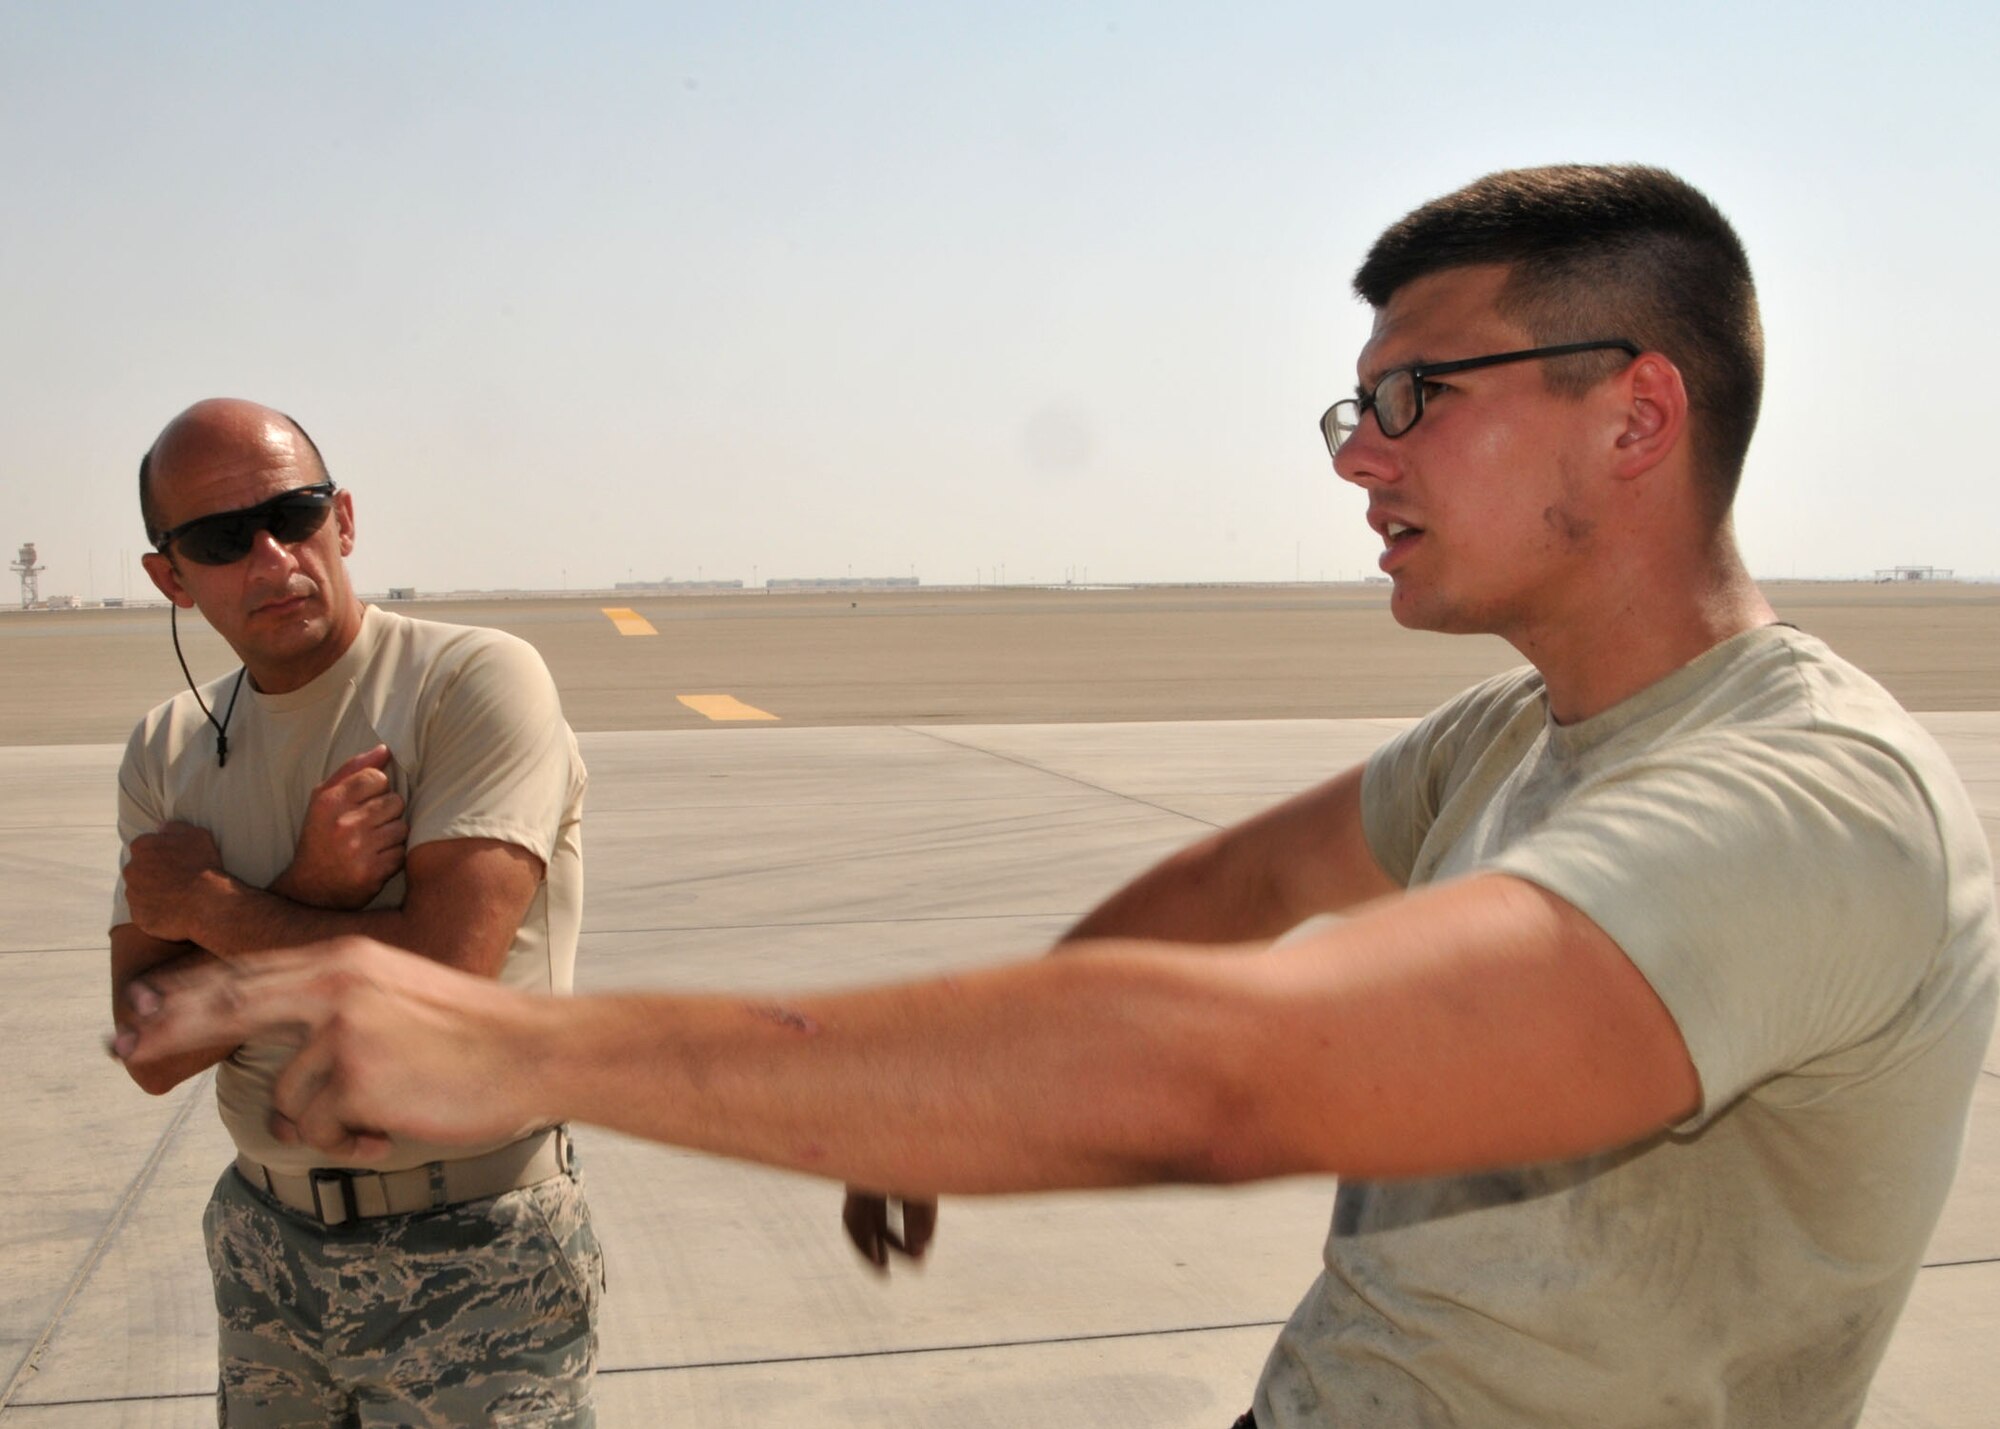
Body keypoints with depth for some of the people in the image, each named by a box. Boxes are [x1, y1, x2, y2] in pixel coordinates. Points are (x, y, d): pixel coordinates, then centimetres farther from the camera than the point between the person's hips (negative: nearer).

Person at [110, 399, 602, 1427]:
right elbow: (154, 1051, -3)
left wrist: (212, 908, -10)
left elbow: (441, 978, -23)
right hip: (264, 1248, 5)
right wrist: (314, 894, -19)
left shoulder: (476, 680, -13)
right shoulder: (168, 753, 4)